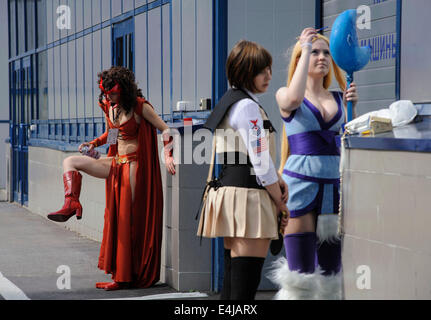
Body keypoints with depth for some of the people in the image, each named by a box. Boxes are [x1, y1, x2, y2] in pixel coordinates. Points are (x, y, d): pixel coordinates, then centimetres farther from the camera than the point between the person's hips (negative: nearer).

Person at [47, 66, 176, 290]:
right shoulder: (108, 107, 6)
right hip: (116, 163, 7)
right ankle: (71, 204, -22)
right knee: (70, 162, -3)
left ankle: (123, 277, -1)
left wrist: (168, 155, -22)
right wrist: (94, 143, 5)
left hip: (134, 165, -7)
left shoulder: (140, 107, -13)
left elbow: (165, 129, -11)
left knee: (126, 219, -6)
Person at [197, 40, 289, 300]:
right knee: (246, 284, -10)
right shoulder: (247, 106, -12)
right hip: (248, 197, -10)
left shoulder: (229, 101, 18)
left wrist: (277, 179, 5)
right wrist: (280, 202, -3)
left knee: (231, 282, 11)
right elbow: (260, 164, -15)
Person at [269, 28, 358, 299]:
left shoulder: (339, 99, 14)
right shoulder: (285, 95, 2)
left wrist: (353, 107, -8)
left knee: (331, 272, 6)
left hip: (333, 184, 5)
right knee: (300, 273, -7)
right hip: (300, 183, -4)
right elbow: (294, 98, -23)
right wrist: (306, 48, -13)